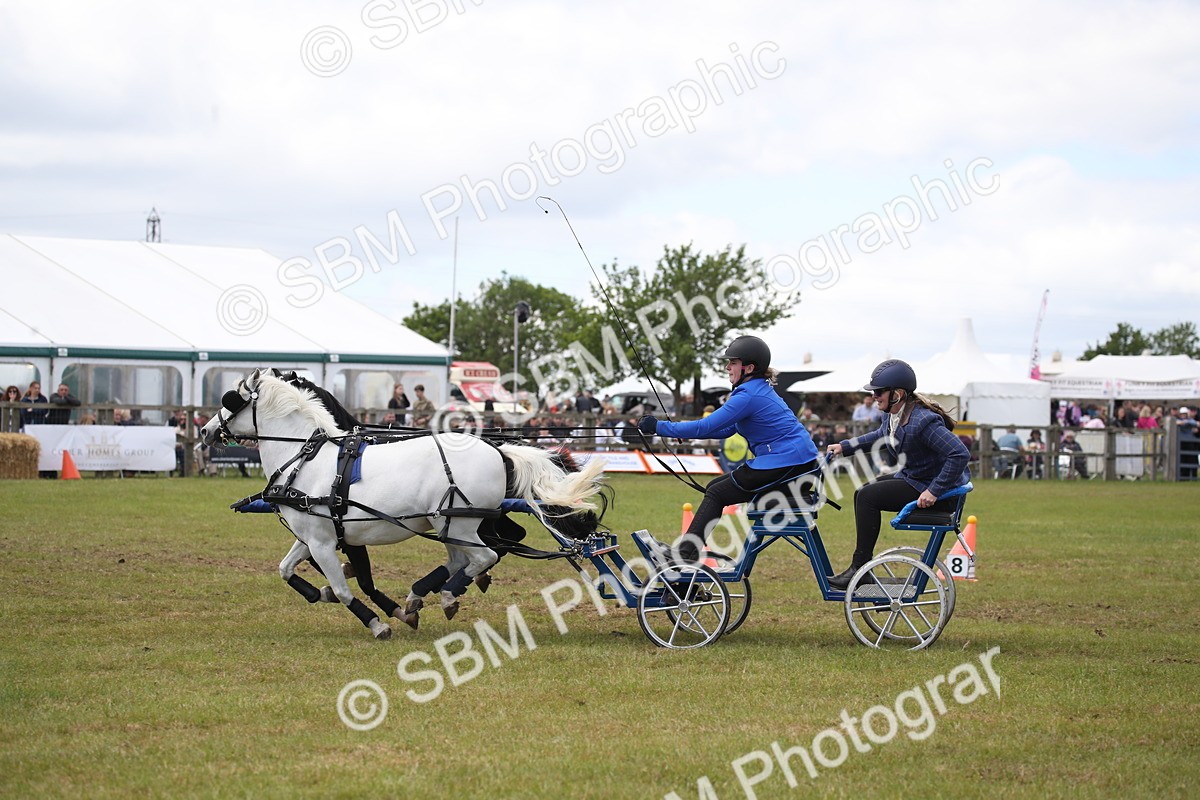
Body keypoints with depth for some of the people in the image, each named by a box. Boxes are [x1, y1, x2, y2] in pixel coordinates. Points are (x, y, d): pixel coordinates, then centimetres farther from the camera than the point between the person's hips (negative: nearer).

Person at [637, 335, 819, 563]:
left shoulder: (748, 396, -16)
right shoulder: (760, 389, 15)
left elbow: (705, 427, -19)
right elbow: (727, 430, 18)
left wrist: (659, 427, -12)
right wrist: (682, 431, 8)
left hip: (786, 464, -10)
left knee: (717, 493, -2)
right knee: (715, 487, 15)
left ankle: (686, 555, -4)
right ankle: (687, 548, 14)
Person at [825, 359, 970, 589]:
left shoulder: (923, 421, -28)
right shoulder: (894, 415, 2)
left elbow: (960, 454, -34)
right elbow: (880, 435, 26)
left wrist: (934, 491, -32)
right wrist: (845, 446, 17)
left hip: (941, 492, -10)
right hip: (913, 478, 10)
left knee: (867, 497, -16)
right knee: (862, 494, 10)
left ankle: (860, 568, -8)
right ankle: (862, 573, 11)